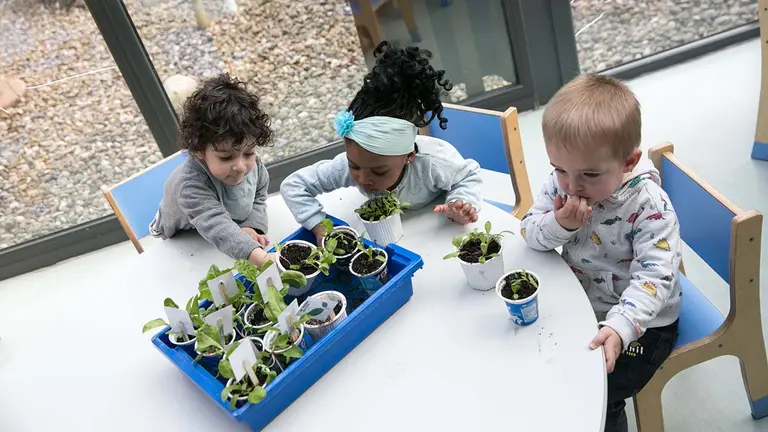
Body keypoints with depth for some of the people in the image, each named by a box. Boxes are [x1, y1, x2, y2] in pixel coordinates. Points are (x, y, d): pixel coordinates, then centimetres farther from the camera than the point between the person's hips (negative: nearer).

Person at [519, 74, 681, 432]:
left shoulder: (649, 205, -26)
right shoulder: (561, 183, -11)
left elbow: (655, 275, -29)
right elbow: (529, 231, -7)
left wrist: (619, 326, -43)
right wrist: (559, 224, -29)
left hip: (641, 320, -5)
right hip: (580, 305, 6)